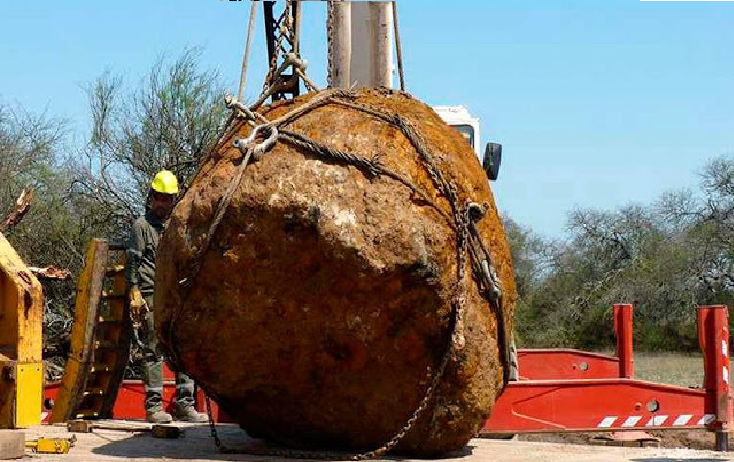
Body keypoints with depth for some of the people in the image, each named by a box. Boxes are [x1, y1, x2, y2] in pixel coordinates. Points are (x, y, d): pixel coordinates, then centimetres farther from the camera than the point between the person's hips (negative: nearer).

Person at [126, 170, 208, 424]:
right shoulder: (142, 225, 4)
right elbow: (133, 261, -1)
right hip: (152, 295, -5)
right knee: (153, 351, -4)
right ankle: (154, 406, -2)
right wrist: (135, 292, -10)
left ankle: (185, 404, 2)